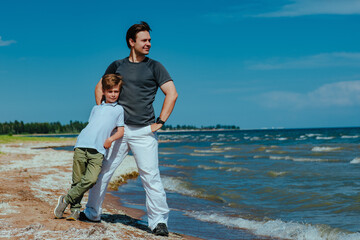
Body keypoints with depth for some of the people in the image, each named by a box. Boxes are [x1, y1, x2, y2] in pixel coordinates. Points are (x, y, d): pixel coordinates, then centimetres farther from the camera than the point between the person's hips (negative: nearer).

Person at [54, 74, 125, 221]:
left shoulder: (119, 109, 16)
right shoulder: (96, 108, 24)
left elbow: (121, 131, 11)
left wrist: (111, 138, -7)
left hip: (98, 150, -2)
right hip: (81, 146, 2)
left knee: (91, 180, -19)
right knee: (77, 180, -2)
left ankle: (66, 199, -3)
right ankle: (75, 209, 10)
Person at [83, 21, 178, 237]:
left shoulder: (154, 67, 4)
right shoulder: (117, 66, 11)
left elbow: (172, 93, -2)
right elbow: (100, 88, 22)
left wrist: (160, 122, -7)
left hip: (144, 132, -3)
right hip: (118, 129, 3)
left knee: (150, 175, -7)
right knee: (102, 170, 7)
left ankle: (159, 221, -1)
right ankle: (93, 213, 23)